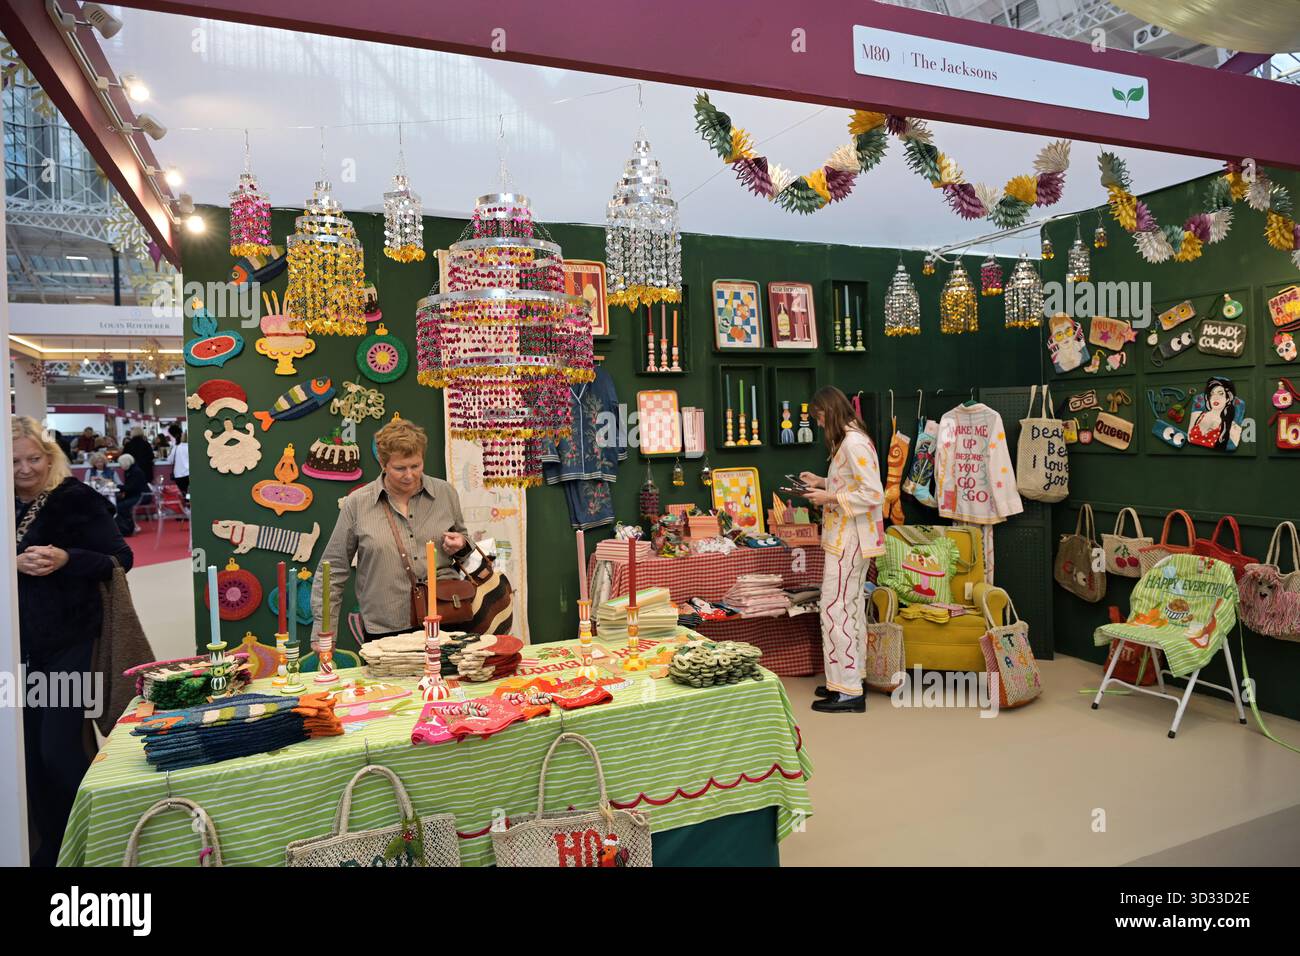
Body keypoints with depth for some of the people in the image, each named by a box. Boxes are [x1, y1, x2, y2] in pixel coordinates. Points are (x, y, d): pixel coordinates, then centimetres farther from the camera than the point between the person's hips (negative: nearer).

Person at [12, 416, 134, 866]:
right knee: (31, 752, 11)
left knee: (59, 749, -5)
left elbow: (120, 558, -8)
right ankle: (51, 844, 28)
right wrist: (14, 563, -15)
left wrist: (67, 559, -23)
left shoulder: (76, 499, -6)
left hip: (68, 642, -5)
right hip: (19, 645, 5)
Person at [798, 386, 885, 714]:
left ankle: (848, 692, -3)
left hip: (850, 537, -11)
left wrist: (830, 498, -18)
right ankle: (850, 680, 23)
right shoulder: (849, 440, 14)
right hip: (849, 536, 11)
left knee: (835, 609, -8)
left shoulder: (853, 443, -18)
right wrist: (822, 482, 13)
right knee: (851, 607, 14)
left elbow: (874, 494, -22)